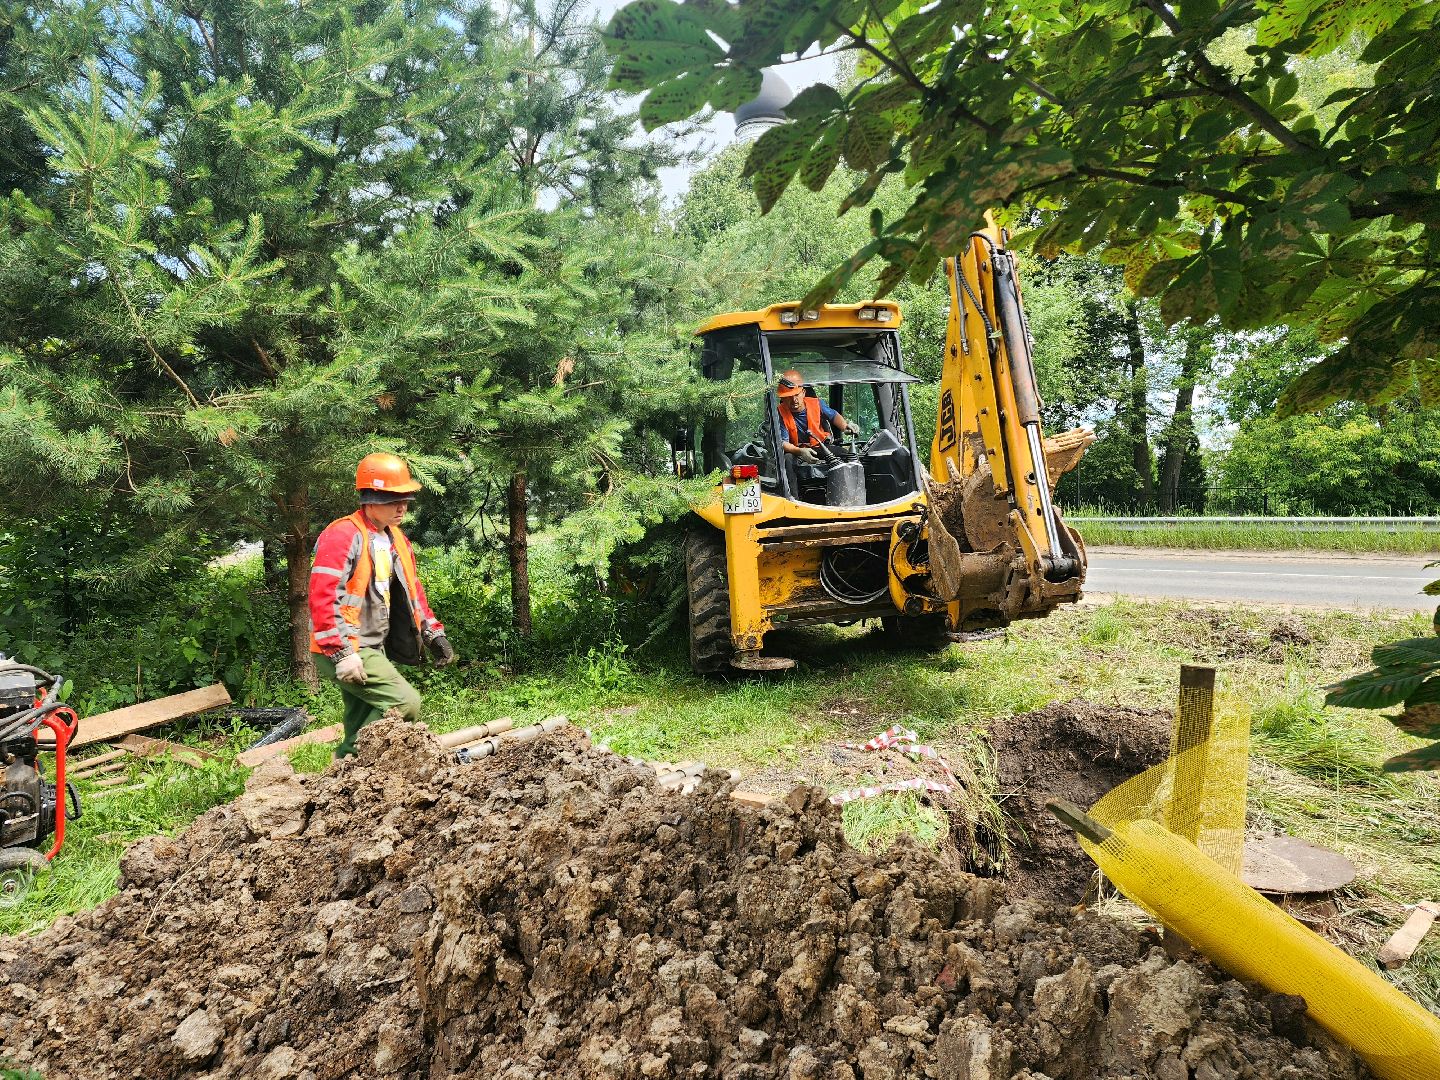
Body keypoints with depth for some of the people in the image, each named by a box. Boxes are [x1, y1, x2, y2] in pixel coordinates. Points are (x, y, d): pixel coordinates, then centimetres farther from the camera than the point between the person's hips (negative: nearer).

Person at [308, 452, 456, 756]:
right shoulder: (342, 536, -15)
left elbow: (412, 591, 23)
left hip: (373, 649, 9)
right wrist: (342, 653, -25)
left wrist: (434, 634, 16)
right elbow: (323, 600, -21)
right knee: (406, 702, -19)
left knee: (362, 731, 12)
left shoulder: (395, 539, 14)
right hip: (345, 652, -9)